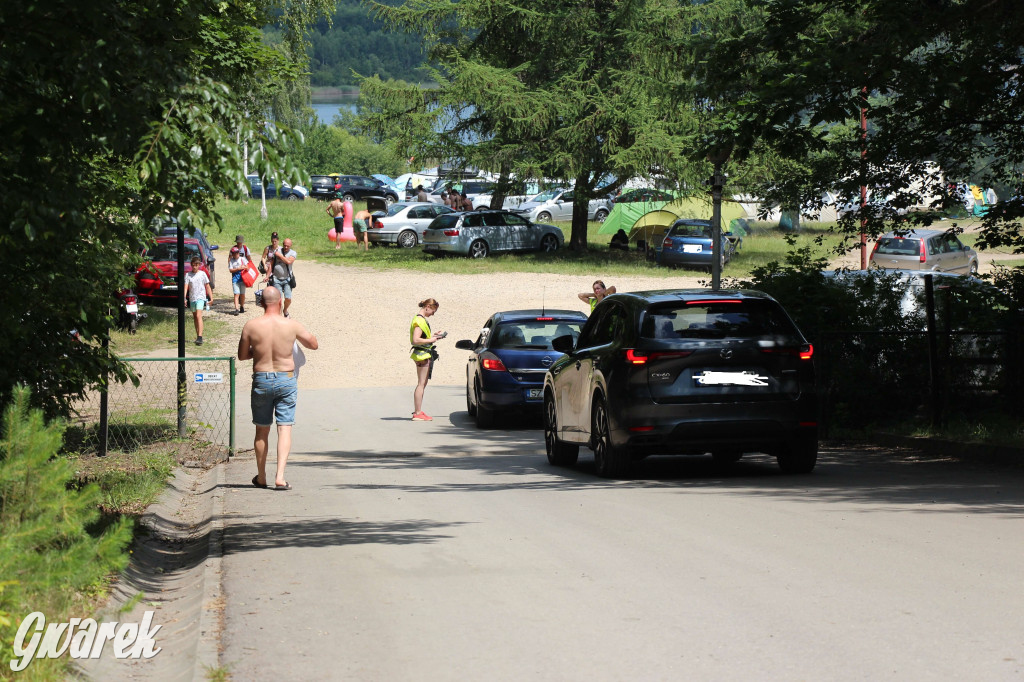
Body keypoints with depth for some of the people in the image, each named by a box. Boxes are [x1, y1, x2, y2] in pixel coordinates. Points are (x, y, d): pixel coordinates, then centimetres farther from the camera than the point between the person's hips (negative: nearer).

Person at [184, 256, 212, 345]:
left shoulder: (202, 274, 1)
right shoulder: (188, 275, 3)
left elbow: (207, 286, 6)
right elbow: (186, 287, -5)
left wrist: (211, 297, 3)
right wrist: (184, 298, -18)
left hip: (200, 297, -4)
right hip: (192, 298, 4)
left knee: (199, 316, -19)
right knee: (195, 318, 13)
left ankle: (200, 337, -27)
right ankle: (197, 336, 24)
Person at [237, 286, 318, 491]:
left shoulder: (251, 326, -8)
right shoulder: (292, 326, -7)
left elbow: (242, 355, 3)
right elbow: (314, 344, 9)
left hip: (261, 380, 1)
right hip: (286, 380, -1)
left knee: (262, 430, 13)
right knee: (285, 429, 1)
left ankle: (261, 477, 24)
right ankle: (280, 477, -10)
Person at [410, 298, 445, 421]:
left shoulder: (422, 319, 15)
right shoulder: (419, 321, -17)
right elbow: (416, 340, -25)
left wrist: (432, 336, 14)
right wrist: (430, 340, -18)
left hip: (425, 354, 11)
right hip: (422, 355, -11)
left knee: (422, 384, 15)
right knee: (421, 384, -8)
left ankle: (418, 411, 19)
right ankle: (417, 413, -7)